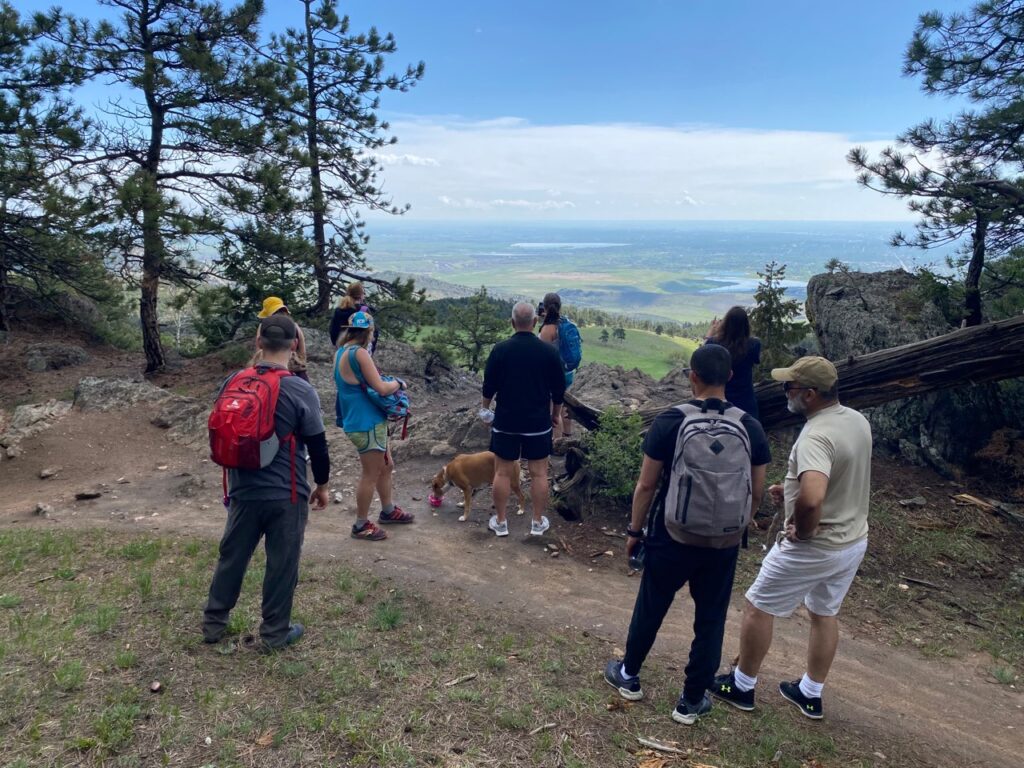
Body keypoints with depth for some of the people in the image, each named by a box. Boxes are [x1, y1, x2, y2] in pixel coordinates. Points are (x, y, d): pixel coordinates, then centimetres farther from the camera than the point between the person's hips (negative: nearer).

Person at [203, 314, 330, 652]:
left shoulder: (233, 383, -1)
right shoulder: (301, 391, -15)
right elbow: (317, 446, -9)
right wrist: (322, 485, 6)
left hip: (243, 492, 4)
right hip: (286, 495, -4)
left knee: (231, 557, 19)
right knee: (281, 565, 10)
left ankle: (213, 624, 34)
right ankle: (274, 633, 23)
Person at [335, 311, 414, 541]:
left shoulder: (341, 352, 9)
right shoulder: (359, 353, -21)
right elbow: (381, 388, -22)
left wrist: (390, 383, 10)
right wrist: (398, 383, -2)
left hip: (360, 420, 10)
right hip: (367, 423, -10)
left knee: (385, 466, 23)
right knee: (371, 474, 3)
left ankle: (388, 510, 39)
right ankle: (361, 525, 17)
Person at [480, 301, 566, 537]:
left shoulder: (500, 349, -10)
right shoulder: (549, 351, -7)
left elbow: (489, 385, -3)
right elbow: (559, 390, 0)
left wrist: (485, 407, 14)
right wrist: (555, 415, 15)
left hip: (506, 421, 0)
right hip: (538, 422, 1)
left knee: (503, 472, 9)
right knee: (539, 473, 10)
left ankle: (500, 522, 18)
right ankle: (538, 522, 18)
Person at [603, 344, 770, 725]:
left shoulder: (670, 421, -14)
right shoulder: (750, 427, -6)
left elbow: (646, 485, -11)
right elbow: (757, 492, 1)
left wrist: (634, 530, 3)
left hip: (671, 538, -1)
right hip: (724, 545, 2)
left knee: (650, 609, 18)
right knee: (710, 621, 16)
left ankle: (628, 675, 38)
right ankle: (692, 701, 29)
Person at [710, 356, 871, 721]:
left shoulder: (816, 436, -30)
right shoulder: (858, 421, -1)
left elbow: (812, 498, -46)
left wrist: (802, 530, -25)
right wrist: (792, 489, 8)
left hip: (814, 547, -9)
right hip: (854, 541, 9)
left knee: (758, 607, 10)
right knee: (825, 613, 24)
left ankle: (741, 686, 26)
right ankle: (810, 694, 39)